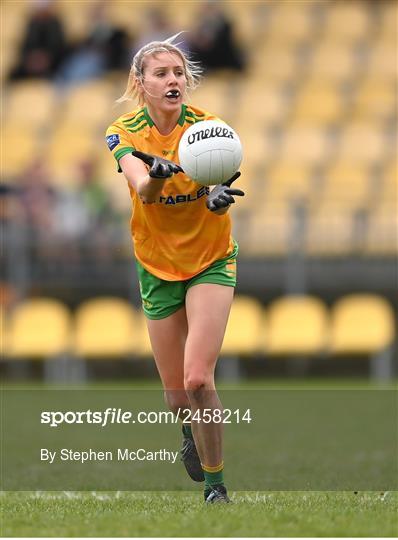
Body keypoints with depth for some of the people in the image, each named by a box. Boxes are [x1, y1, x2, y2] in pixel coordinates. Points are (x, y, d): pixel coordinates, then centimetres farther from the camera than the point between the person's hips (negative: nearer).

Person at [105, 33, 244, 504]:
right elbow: (143, 189, -31)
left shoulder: (206, 126, -14)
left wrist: (218, 194, -57)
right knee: (176, 395, 9)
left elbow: (217, 180, -33)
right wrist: (157, 174, -55)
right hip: (158, 267, 2)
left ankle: (215, 485, -5)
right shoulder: (125, 133, -11)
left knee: (197, 380, -20)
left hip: (211, 262, -2)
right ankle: (192, 433, 46)